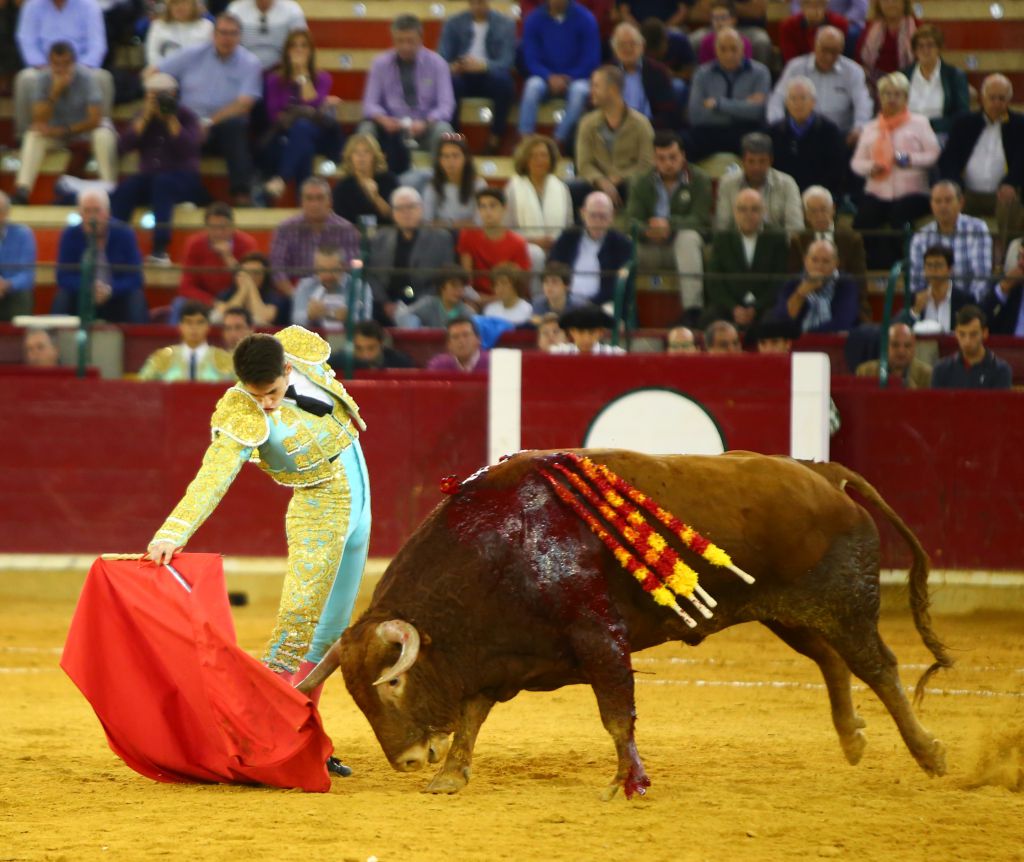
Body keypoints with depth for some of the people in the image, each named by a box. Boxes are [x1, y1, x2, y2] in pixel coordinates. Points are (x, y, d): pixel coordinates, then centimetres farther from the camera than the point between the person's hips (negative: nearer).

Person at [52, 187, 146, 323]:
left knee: (135, 300, -30)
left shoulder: (124, 234, -9)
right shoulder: (69, 235, -6)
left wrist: (110, 290, -29)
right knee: (62, 299, -29)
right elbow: (63, 277, -8)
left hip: (117, 297, 0)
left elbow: (134, 278, -10)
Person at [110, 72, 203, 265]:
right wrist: (145, 117, -12)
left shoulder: (186, 116, 1)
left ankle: (160, 251, -43)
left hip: (183, 179, -3)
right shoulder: (144, 117, 10)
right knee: (124, 190, -28)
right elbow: (125, 145, -4)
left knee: (162, 182, -38)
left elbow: (189, 147, -16)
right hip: (150, 177, 3)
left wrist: (171, 118, -19)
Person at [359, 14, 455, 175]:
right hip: (391, 126, 1)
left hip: (425, 126, -1)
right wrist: (382, 119, -27)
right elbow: (370, 104, -3)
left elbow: (445, 106, -8)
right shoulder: (381, 64, 0)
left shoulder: (436, 63, -3)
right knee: (366, 129, -30)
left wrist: (425, 123, -29)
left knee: (442, 130, -34)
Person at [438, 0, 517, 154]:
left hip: (490, 75, -1)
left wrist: (483, 65, -30)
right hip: (462, 76, 1)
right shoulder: (453, 24, 8)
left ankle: (496, 135, -24)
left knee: (503, 79, -35)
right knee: (448, 80, -34)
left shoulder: (505, 24, 3)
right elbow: (442, 57, 0)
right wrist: (451, 66, -26)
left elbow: (506, 61, -9)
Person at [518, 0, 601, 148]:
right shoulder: (534, 20, -2)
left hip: (576, 78, -1)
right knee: (533, 86, -33)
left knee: (580, 90, -36)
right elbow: (531, 59, -3)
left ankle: (558, 142, -33)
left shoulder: (585, 19, -6)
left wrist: (568, 78, -16)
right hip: (546, 76, 1)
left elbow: (592, 59, -6)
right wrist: (550, 78, -20)